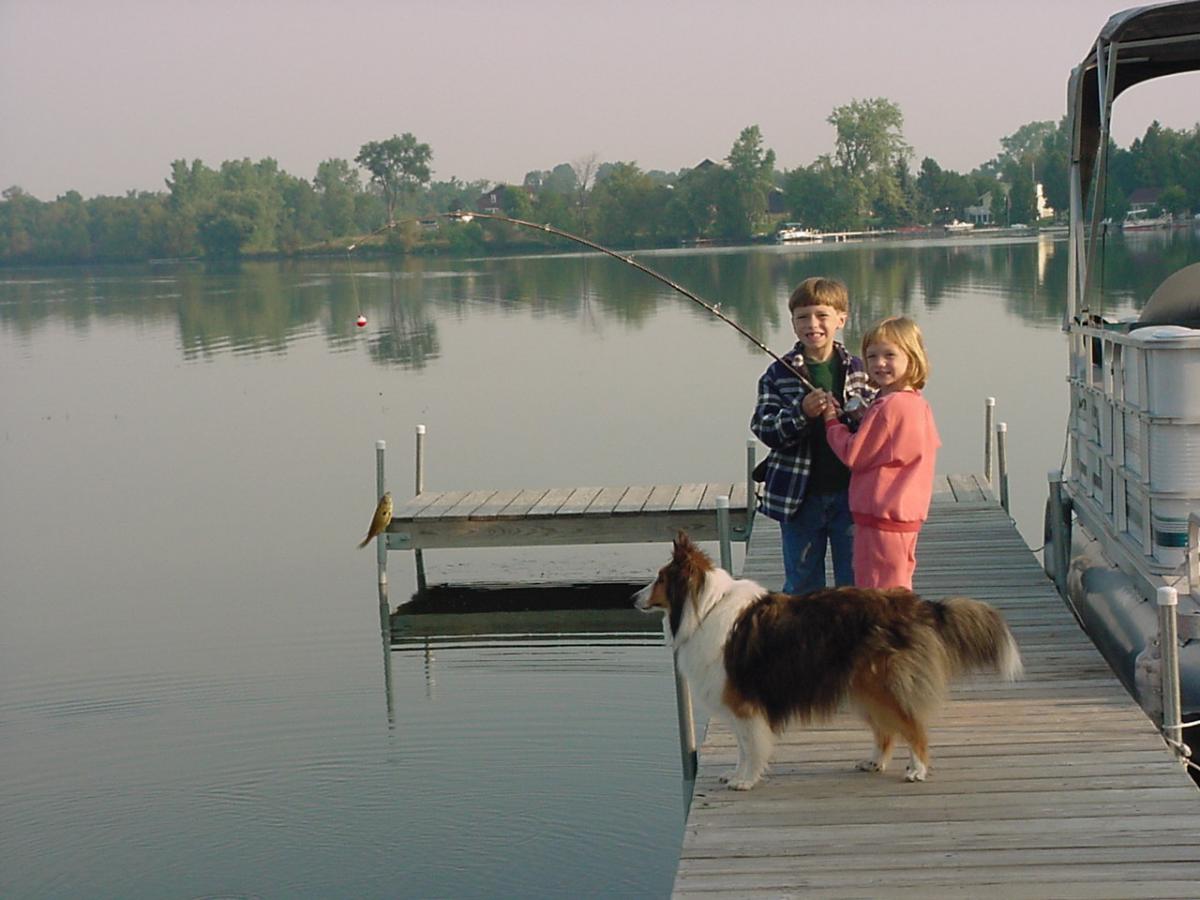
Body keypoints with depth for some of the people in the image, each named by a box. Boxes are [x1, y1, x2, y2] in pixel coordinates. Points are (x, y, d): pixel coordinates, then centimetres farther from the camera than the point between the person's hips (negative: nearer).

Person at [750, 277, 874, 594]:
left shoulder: (858, 370, 3)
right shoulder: (779, 374, -1)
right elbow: (763, 427, -9)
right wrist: (802, 413, -24)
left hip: (850, 493, 1)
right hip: (799, 496, 0)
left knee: (855, 583, 7)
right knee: (802, 585, 10)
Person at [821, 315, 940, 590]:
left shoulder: (889, 406, -18)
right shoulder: (919, 403, 10)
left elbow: (854, 455, -14)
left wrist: (832, 420, -1)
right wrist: (864, 420, 13)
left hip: (880, 516, -10)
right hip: (908, 515, 10)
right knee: (898, 589, 17)